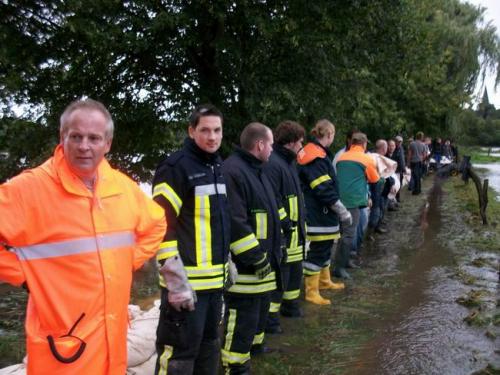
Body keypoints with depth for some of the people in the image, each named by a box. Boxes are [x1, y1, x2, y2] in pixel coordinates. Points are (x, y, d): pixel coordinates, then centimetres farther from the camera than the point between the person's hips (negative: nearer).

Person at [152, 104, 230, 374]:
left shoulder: (217, 166, 14)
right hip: (186, 281, -8)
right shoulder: (175, 167, -13)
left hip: (214, 279, 8)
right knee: (180, 351, -1)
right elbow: (162, 226, -18)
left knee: (208, 344, 20)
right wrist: (176, 279, -20)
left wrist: (227, 262, 22)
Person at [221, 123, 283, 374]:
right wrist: (256, 257, -20)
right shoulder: (233, 171, -20)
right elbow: (234, 222, -26)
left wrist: (273, 252, 21)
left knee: (259, 308, 23)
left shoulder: (255, 170, 16)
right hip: (245, 265, -11)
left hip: (262, 262, 11)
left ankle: (253, 344, 42)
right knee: (242, 315, -3)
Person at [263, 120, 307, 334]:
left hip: (294, 232, 11)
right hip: (281, 234, -11)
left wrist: (300, 224, 19)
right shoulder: (272, 164, -19)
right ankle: (269, 318, 6)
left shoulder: (289, 162, 16)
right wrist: (285, 224, -22)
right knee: (279, 275, -5)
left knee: (295, 270, 23)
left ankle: (290, 305, 41)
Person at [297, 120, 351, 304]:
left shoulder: (315, 153, 12)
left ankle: (325, 281, 38)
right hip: (316, 215, -10)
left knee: (324, 248, 22)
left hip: (321, 213, 10)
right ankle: (311, 292, 6)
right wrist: (342, 211, -17)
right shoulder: (316, 156, -20)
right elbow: (324, 189, -23)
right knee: (316, 252, -2)